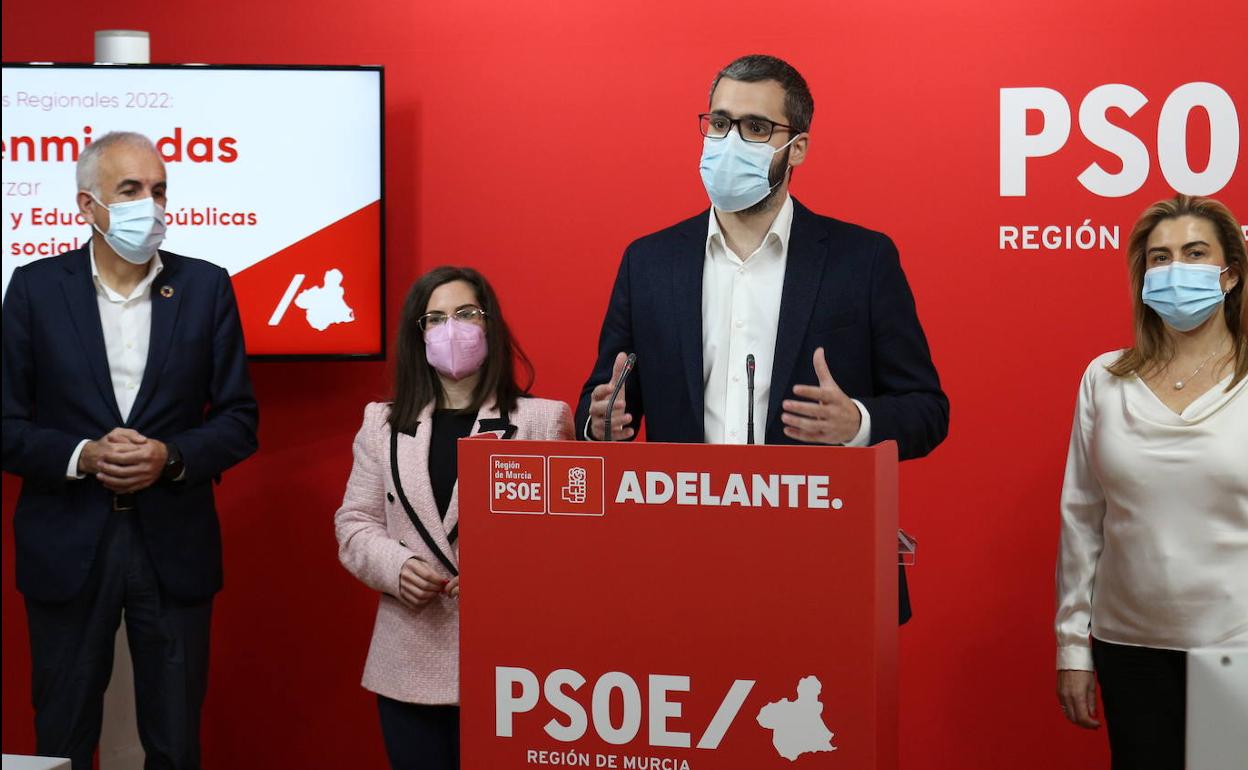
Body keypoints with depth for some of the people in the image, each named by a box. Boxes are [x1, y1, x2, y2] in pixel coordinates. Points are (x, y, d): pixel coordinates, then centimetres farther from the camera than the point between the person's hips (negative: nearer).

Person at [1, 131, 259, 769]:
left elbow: (239, 421, 3)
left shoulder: (206, 287, 2)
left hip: (174, 546, 0)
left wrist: (169, 456, -15)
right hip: (68, 546, 0)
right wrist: (83, 456, -17)